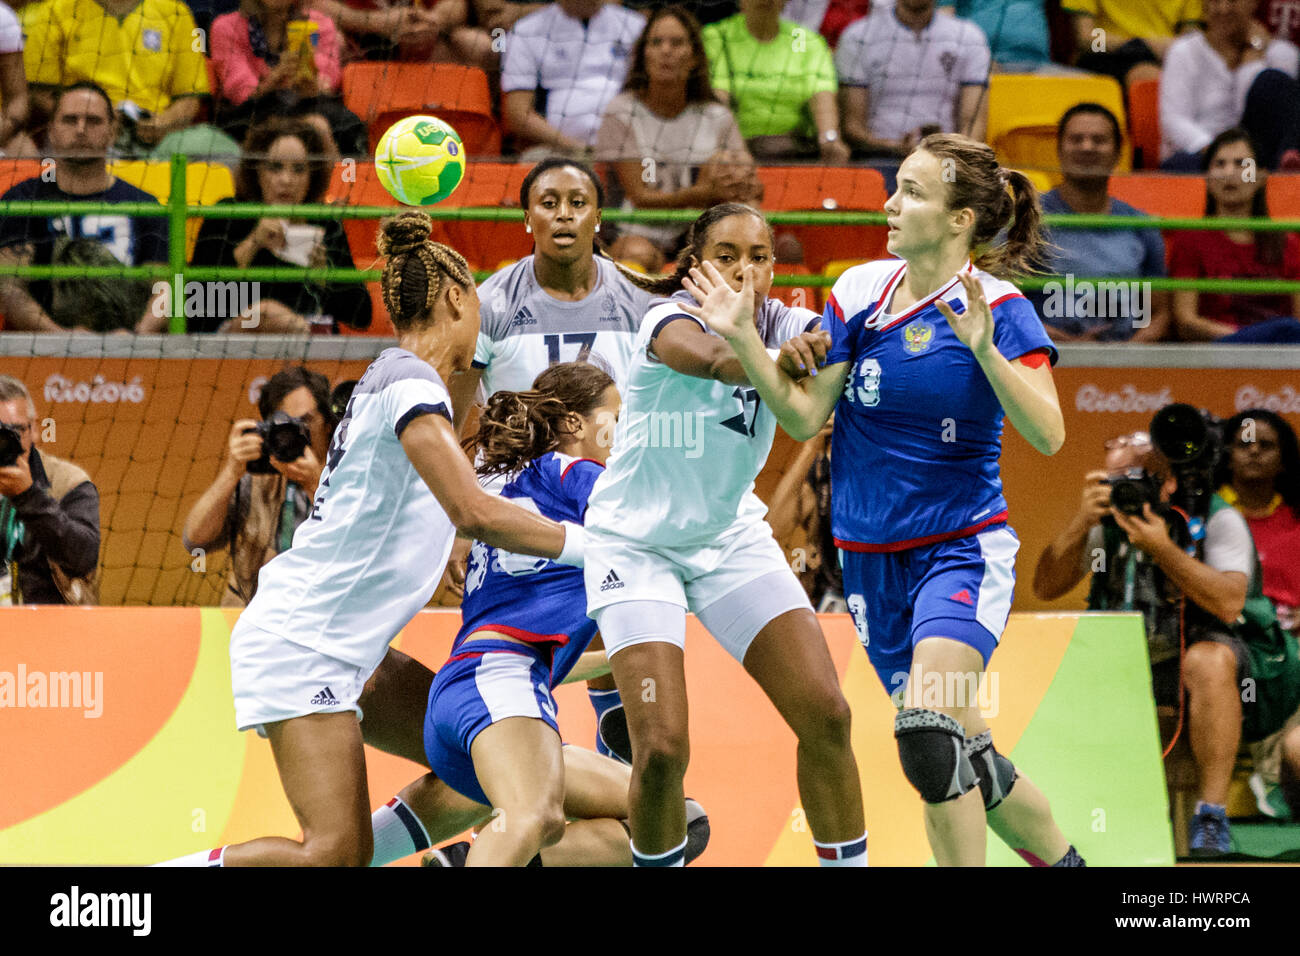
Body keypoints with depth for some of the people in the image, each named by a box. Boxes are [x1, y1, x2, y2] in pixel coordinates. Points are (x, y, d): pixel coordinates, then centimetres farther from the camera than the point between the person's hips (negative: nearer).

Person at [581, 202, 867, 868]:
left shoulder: (779, 326, -6)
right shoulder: (671, 322, -21)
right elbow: (720, 360, -43)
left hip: (731, 537, 5)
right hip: (636, 543, -5)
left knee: (826, 717, -7)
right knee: (661, 749, -16)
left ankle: (847, 862, 10)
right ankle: (657, 862, 10)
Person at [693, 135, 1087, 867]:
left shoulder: (997, 307, -12)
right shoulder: (861, 292, 1)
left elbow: (1048, 434, -21)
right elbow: (803, 419, 4)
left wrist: (983, 349, -33)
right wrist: (744, 340, -7)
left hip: (963, 547, -5)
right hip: (872, 555, 5)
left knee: (929, 733, -26)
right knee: (962, 756, 11)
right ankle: (1059, 856, 31)